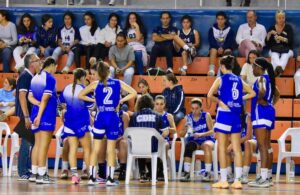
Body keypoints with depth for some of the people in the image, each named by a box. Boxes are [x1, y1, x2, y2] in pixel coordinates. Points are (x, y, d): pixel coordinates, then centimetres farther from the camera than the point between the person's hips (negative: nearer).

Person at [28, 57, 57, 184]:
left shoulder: (35, 78, 13)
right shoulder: (50, 78, -11)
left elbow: (30, 97, 9)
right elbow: (45, 98, -16)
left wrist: (39, 104, -5)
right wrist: (39, 115, -16)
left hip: (36, 113, 8)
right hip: (47, 115, -8)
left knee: (37, 144, 13)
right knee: (44, 145, -8)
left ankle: (34, 173, 15)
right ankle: (41, 175, -10)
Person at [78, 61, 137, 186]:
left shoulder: (95, 84, 1)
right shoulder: (118, 83, 2)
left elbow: (80, 95, 3)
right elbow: (133, 93, 0)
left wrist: (93, 100, 8)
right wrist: (121, 100, 4)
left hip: (100, 118, 0)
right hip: (113, 118, 0)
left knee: (95, 149, 6)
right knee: (111, 150, 5)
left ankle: (92, 177, 2)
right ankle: (110, 178, 3)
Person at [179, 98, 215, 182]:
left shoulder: (206, 116, -3)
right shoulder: (188, 118, 1)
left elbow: (212, 131, -7)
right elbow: (182, 135, 0)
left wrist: (201, 134, -23)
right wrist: (185, 129, -22)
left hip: (207, 139, -1)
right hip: (194, 141, 1)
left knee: (207, 145, -36)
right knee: (188, 146, -32)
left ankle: (208, 173, -33)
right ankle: (186, 173, -30)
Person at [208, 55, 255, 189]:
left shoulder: (221, 79, -5)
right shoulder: (239, 80, 8)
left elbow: (210, 95, -16)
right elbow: (252, 93, 13)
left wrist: (219, 101, -2)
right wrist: (240, 98, 10)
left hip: (224, 114, -5)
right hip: (236, 115, 5)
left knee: (222, 148, 1)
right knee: (237, 149, 4)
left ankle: (223, 180, 0)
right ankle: (237, 181, 2)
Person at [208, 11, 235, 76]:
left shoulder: (229, 30, 6)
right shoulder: (212, 29, 7)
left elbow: (230, 41, -4)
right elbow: (211, 41, -3)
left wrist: (223, 48, -22)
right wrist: (218, 48, -20)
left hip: (225, 48, 0)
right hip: (215, 47, 0)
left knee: (228, 51, -34)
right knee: (213, 50, -34)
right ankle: (211, 70, -49)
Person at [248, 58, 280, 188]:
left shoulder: (261, 79, -11)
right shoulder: (269, 79, 15)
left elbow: (262, 91, -31)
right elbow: (277, 94, 27)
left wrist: (260, 99, -13)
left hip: (261, 111, -10)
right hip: (269, 111, 10)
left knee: (262, 145, -13)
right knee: (267, 145, 15)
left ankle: (263, 178, -19)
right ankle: (268, 176, 21)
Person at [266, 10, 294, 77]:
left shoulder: (288, 27, 8)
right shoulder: (272, 28, 13)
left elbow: (291, 41, -3)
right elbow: (267, 43, 8)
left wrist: (283, 39, -23)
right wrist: (269, 34, -10)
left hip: (286, 49, -1)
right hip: (274, 50, 1)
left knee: (285, 56, -38)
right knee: (274, 56, -36)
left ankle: (279, 69, -71)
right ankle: (278, 69, -69)